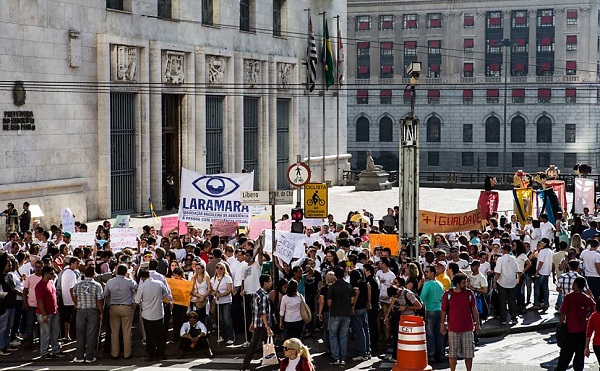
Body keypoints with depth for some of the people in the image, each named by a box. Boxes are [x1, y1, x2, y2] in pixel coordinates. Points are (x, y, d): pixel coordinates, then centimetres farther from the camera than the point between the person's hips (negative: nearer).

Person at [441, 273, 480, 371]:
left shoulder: (469, 294, 2)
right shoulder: (448, 294, -2)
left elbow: (474, 309, 8)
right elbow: (444, 310, 4)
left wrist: (477, 323, 6)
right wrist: (442, 324, 3)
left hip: (467, 329, 1)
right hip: (453, 329, -1)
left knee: (468, 354, 5)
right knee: (453, 353, 5)